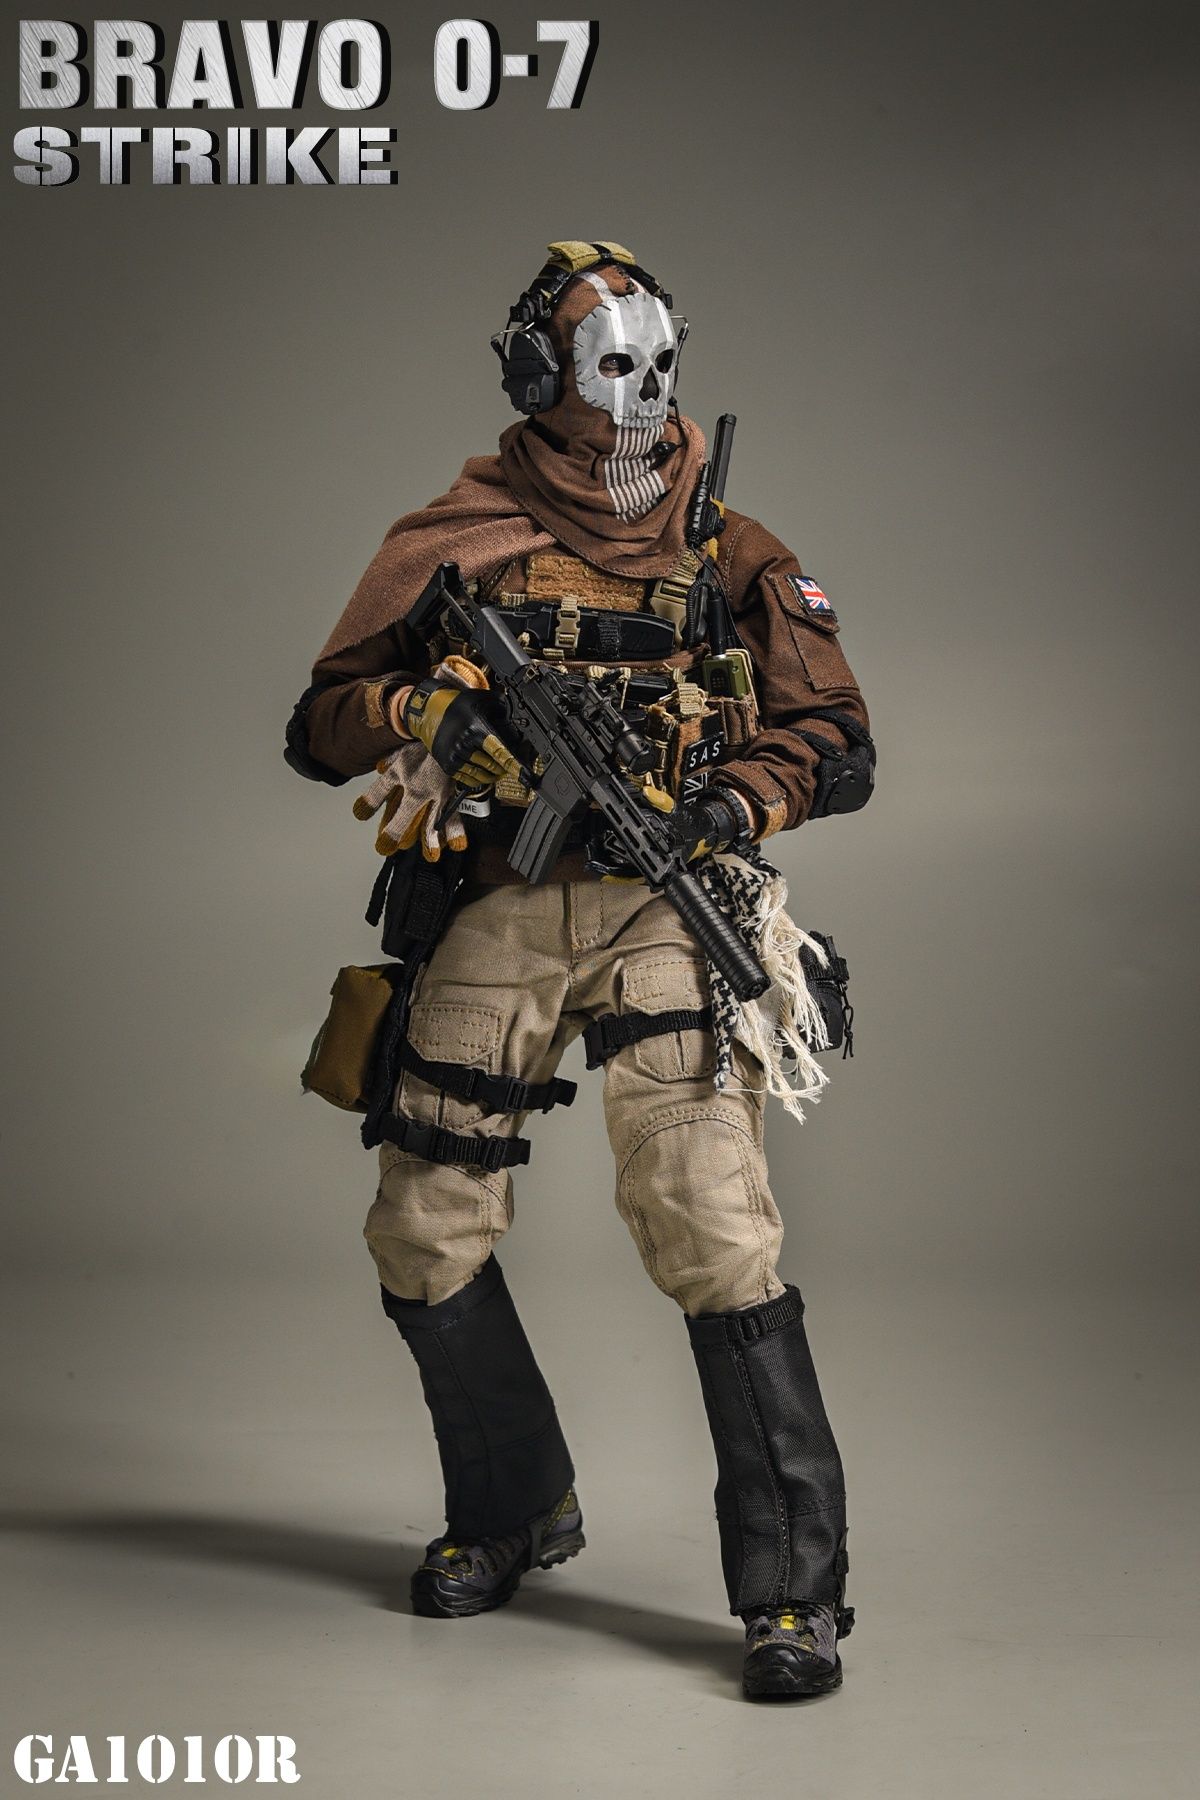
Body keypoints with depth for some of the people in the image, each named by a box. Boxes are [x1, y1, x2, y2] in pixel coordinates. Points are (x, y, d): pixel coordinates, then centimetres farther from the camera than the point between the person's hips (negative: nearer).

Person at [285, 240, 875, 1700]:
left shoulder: (729, 551, 11)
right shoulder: (453, 540, 10)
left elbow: (838, 746, 9)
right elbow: (320, 726, 9)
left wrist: (738, 800, -10)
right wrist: (424, 708, -11)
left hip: (664, 907, -2)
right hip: (498, 910, 2)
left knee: (709, 1227, -17)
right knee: (424, 1236, 7)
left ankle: (795, 1588, -8)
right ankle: (516, 1511, 32)